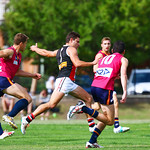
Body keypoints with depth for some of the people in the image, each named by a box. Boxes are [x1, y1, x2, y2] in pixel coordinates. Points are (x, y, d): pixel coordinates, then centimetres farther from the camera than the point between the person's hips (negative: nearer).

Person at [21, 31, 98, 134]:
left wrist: (35, 49, 56)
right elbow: (77, 63, -16)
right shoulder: (71, 49, -1)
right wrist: (92, 63, -6)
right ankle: (27, 120, -14)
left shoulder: (59, 51, 24)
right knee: (51, 104, -17)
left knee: (89, 98, 7)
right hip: (65, 79, -10)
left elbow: (46, 53, 37)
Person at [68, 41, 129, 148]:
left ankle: (92, 142, 9)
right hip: (105, 89, -7)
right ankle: (84, 108, -18)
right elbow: (123, 75, -6)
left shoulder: (103, 59, 28)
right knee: (110, 121, -3)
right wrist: (125, 92, -15)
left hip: (94, 87, 7)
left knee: (106, 116, 18)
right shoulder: (123, 60, 11)